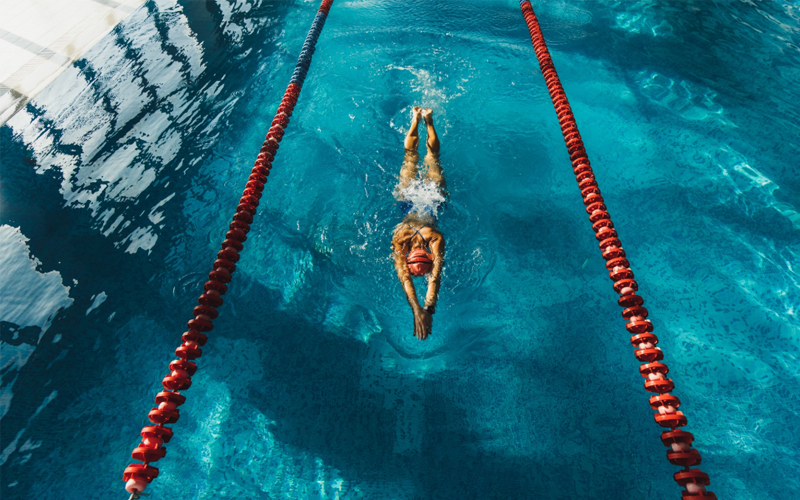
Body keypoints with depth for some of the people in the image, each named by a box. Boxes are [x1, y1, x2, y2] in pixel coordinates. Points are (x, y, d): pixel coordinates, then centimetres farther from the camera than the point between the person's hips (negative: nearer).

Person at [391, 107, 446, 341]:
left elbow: (436, 277, -44)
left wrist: (429, 310, -51)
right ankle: (416, 119, 49)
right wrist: (416, 310, -52)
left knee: (432, 155, 28)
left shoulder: (435, 239, -44)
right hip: (410, 197, 0)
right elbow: (403, 277, -42)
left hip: (432, 196, 0)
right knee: (410, 154, 28)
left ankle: (428, 120, 48)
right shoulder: (400, 239, -41)